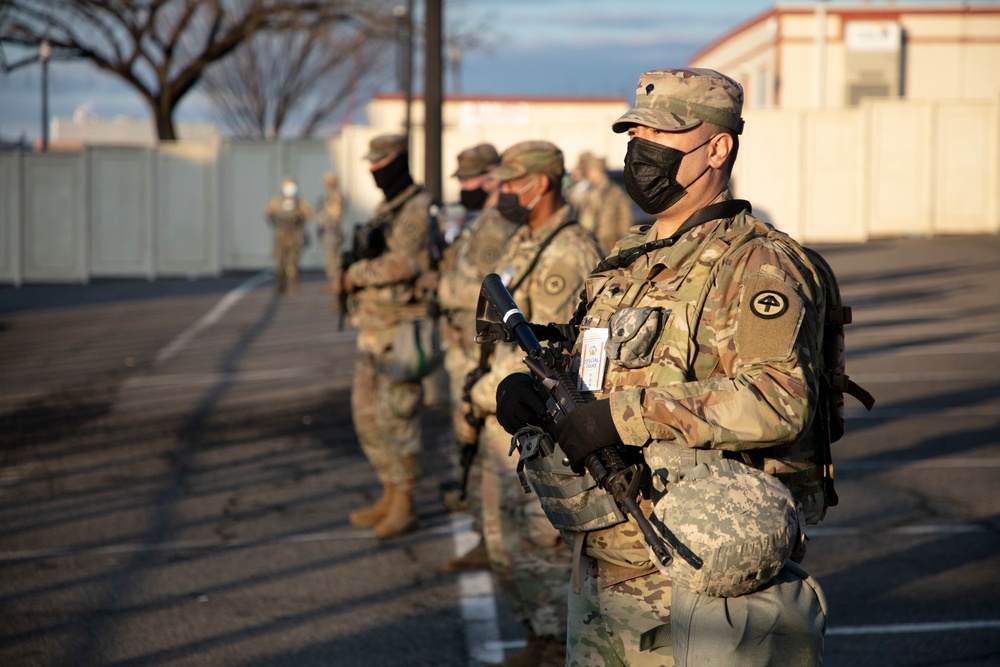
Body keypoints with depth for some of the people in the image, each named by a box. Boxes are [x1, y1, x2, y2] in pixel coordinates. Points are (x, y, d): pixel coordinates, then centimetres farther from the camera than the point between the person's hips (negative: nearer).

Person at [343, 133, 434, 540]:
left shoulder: (419, 209, -13)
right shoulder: (385, 211, 18)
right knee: (366, 414, 12)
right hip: (373, 329, 10)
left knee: (396, 417, -7)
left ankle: (404, 507, 1)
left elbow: (405, 262, -26)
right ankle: (390, 496, 22)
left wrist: (356, 274, -14)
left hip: (402, 330, -10)